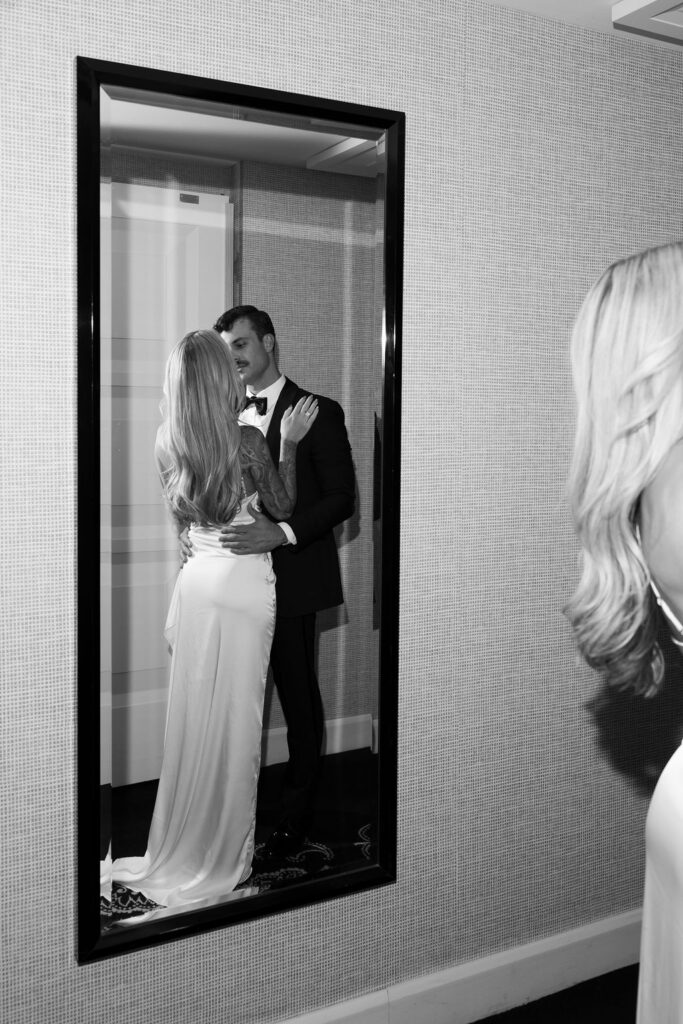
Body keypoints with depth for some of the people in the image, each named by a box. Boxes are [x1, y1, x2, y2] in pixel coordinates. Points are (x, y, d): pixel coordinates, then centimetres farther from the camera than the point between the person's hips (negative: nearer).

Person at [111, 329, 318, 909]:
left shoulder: (169, 443, -1)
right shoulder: (246, 440, -16)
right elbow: (282, 509, -4)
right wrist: (289, 443, 0)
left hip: (196, 582, 5)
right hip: (243, 587, -5)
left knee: (193, 714, 13)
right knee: (233, 719, 6)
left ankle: (181, 845, 24)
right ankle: (223, 853, 19)